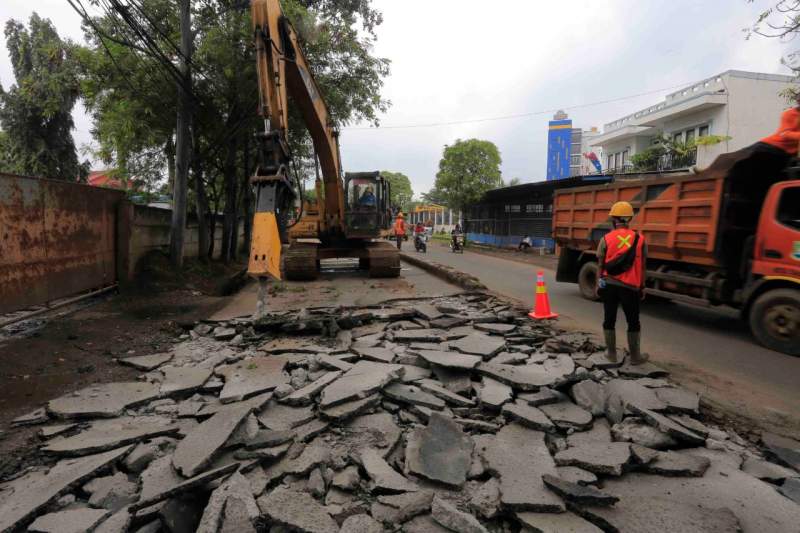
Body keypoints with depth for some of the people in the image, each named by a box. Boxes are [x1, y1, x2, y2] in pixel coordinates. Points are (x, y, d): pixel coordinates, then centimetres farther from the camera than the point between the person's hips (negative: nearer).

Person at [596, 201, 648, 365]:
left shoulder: (606, 239, -4)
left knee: (609, 320, 12)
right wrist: (642, 287, 12)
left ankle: (611, 353, 18)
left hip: (609, 285, 0)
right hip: (630, 287, 0)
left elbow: (600, 266, -1)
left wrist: (598, 284, 10)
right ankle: (635, 356, 18)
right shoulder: (640, 240, -1)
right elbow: (642, 267, 3)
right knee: (633, 322, 11)